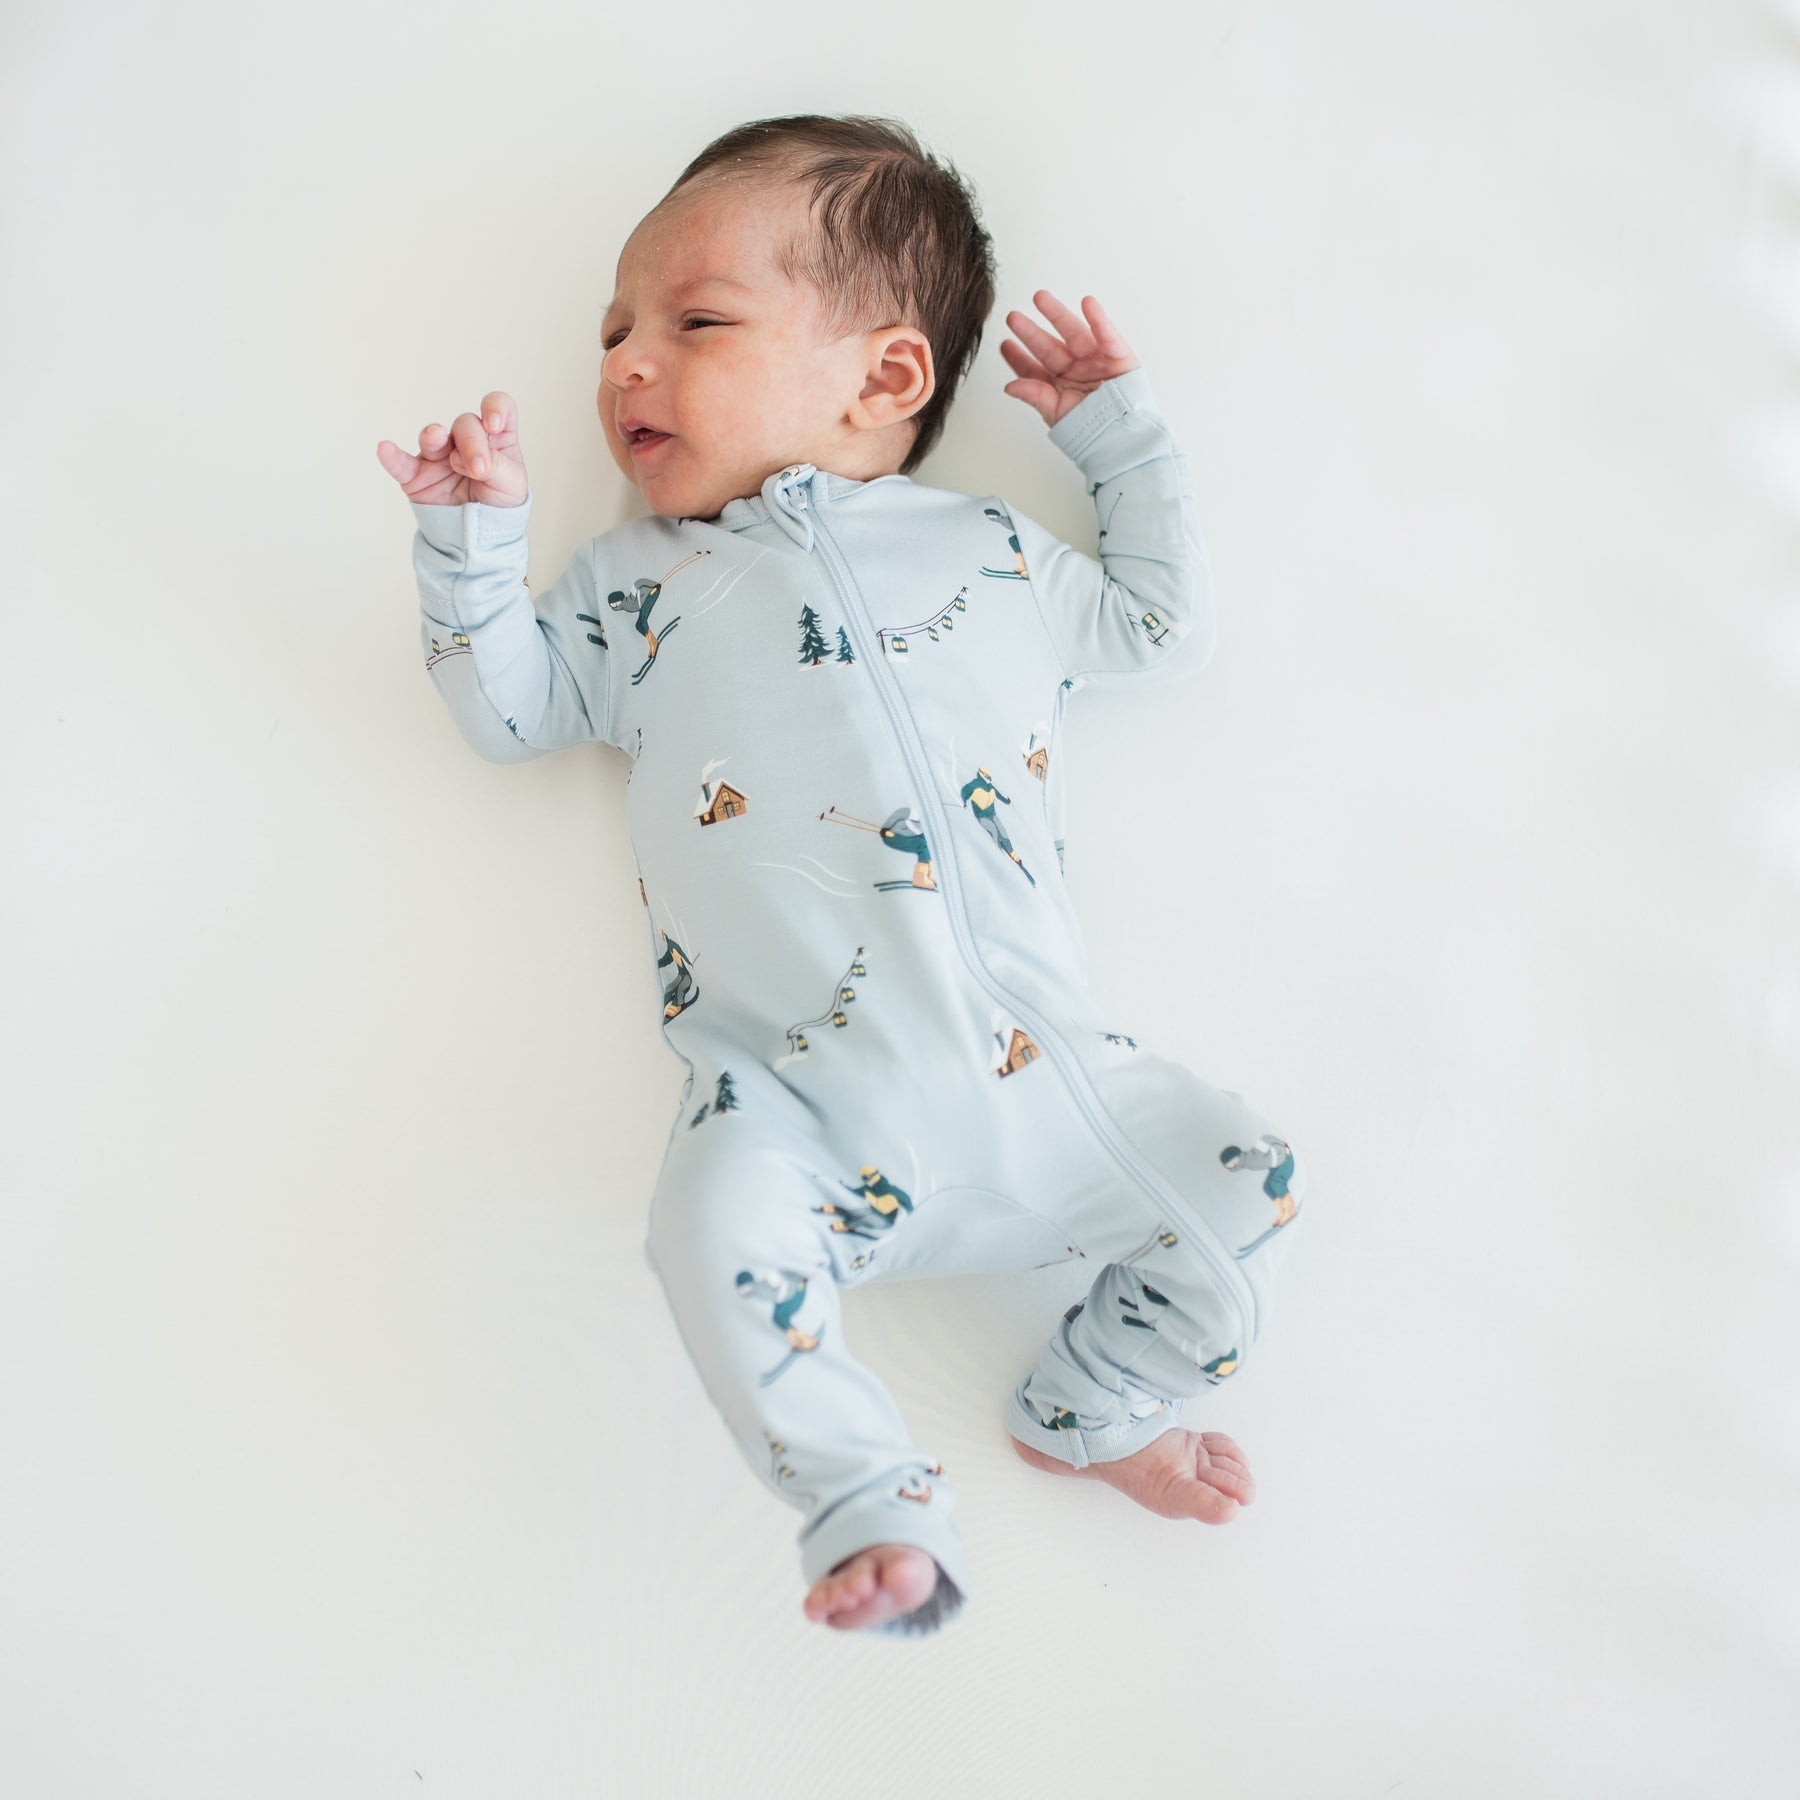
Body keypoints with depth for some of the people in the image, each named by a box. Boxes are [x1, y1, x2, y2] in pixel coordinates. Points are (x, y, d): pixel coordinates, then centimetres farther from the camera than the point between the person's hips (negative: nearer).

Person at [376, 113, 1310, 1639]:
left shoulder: (990, 547, 18)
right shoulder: (637, 583, 19)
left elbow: (1166, 628, 25)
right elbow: (507, 709, 17)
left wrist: (1119, 425, 24)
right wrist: (476, 531, 7)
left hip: (1035, 1065, 2)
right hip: (794, 1089, -1)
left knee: (1251, 1181, -9)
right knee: (719, 1228, -30)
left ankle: (1092, 1412, 13)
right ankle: (876, 1506, -10)